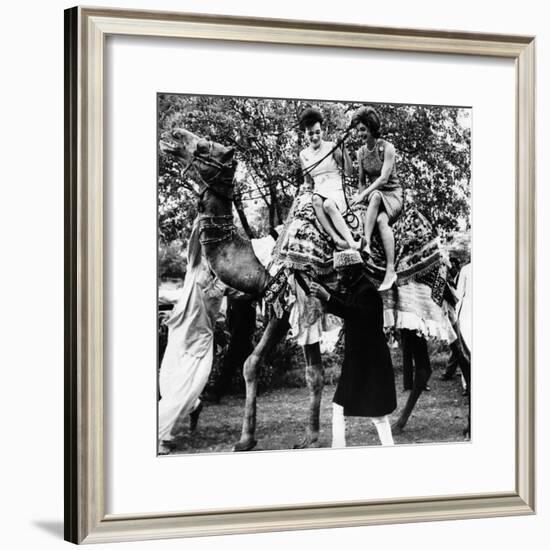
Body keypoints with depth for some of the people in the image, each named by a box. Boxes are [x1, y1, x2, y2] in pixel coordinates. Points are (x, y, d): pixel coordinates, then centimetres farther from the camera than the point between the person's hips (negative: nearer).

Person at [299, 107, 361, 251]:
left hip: (336, 191, -2)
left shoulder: (331, 147, 2)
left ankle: (351, 242, -50)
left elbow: (348, 170, 0)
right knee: (316, 201, -37)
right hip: (318, 192, 2)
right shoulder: (304, 155, 12)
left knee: (328, 204, -39)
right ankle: (337, 239, -47)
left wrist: (344, 150, -13)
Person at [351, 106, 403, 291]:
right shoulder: (361, 152, 9)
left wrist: (364, 194, -26)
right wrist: (361, 196, -4)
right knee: (380, 220, -32)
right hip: (372, 195, 4)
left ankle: (390, 270, -43)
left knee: (379, 212, -37)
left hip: (392, 194, -4)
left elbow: (383, 178, -17)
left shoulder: (387, 148, -8)